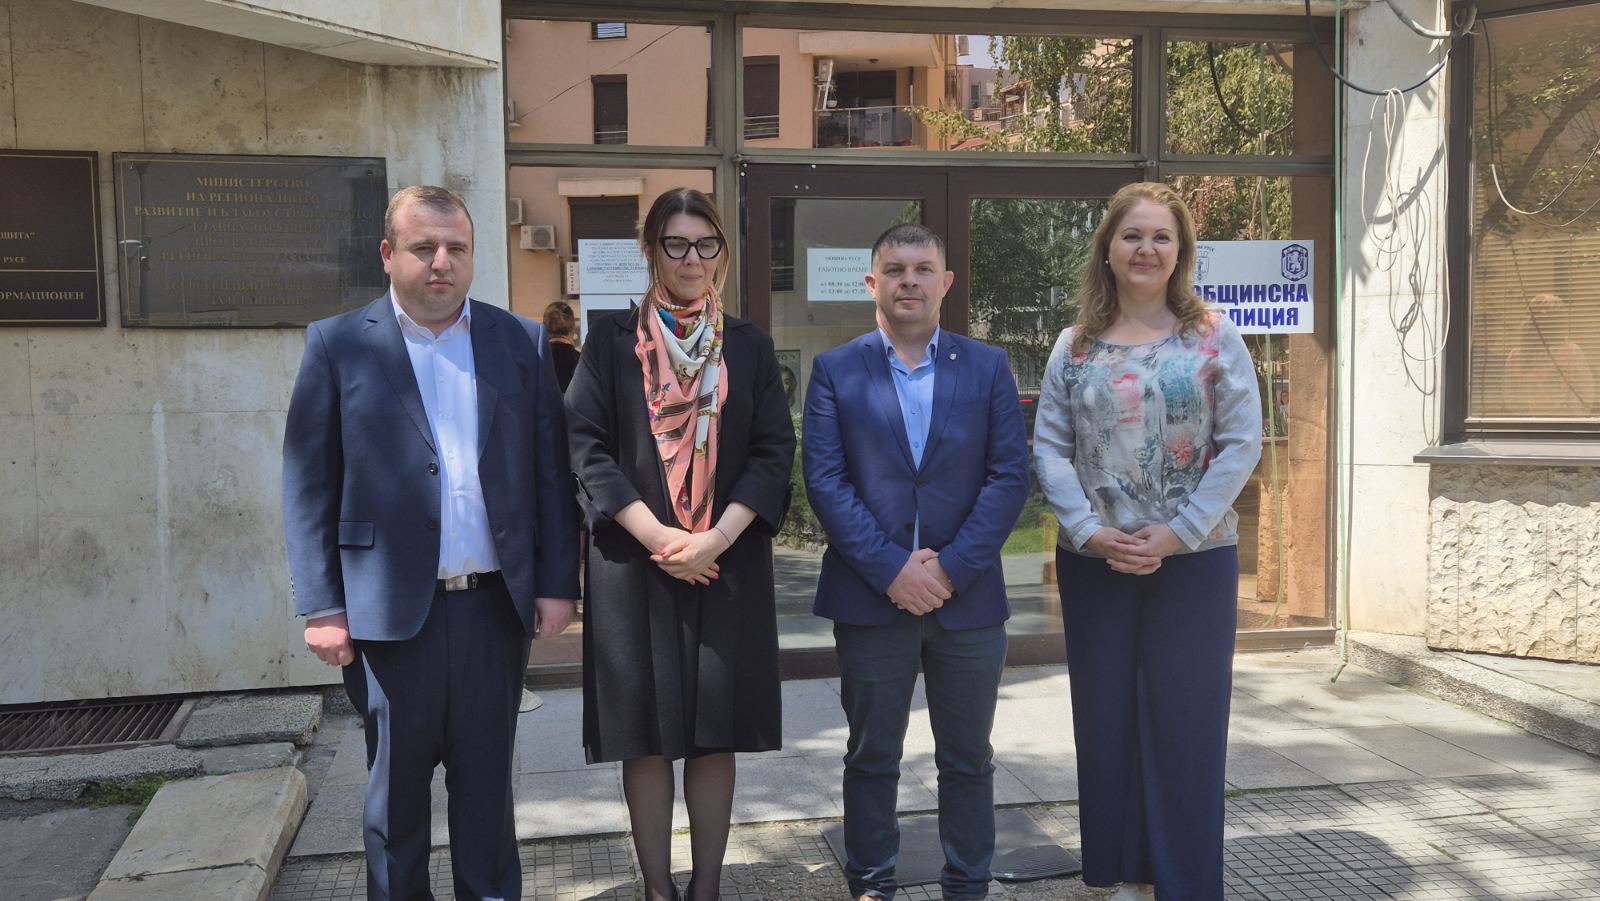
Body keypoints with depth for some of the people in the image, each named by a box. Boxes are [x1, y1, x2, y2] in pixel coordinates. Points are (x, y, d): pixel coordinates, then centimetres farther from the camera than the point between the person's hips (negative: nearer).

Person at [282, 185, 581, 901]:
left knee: (487, 782, 14)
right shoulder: (337, 345, 1)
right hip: (390, 609, -1)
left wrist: (557, 584, 1)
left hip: (496, 603, 2)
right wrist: (321, 608, -6)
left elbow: (552, 471, 5)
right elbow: (308, 485, -1)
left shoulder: (521, 342, 6)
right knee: (396, 788, 11)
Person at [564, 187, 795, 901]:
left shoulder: (749, 345, 9)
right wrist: (654, 533, -14)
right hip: (635, 558, -1)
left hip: (728, 563, 1)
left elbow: (774, 450, 2)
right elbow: (587, 445, -3)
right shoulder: (612, 340, 5)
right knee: (645, 729, 2)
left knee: (716, 730, 4)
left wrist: (717, 536, -12)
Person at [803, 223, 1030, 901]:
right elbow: (825, 480, -5)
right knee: (871, 757, 11)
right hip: (870, 598, -1)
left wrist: (951, 567, -11)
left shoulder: (987, 367, 5)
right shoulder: (836, 370, 3)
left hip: (968, 596, 1)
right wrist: (890, 568, -14)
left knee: (967, 760, 11)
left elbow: (1009, 475, -1)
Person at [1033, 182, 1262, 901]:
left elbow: (1241, 445, -5)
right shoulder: (1075, 346, 6)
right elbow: (1050, 447, 2)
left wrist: (1176, 532, -12)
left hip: (1195, 558, -2)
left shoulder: (1213, 336, 1)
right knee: (1106, 720, 8)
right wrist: (1091, 531, -12)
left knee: (1186, 721, 3)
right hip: (1094, 563, 2)